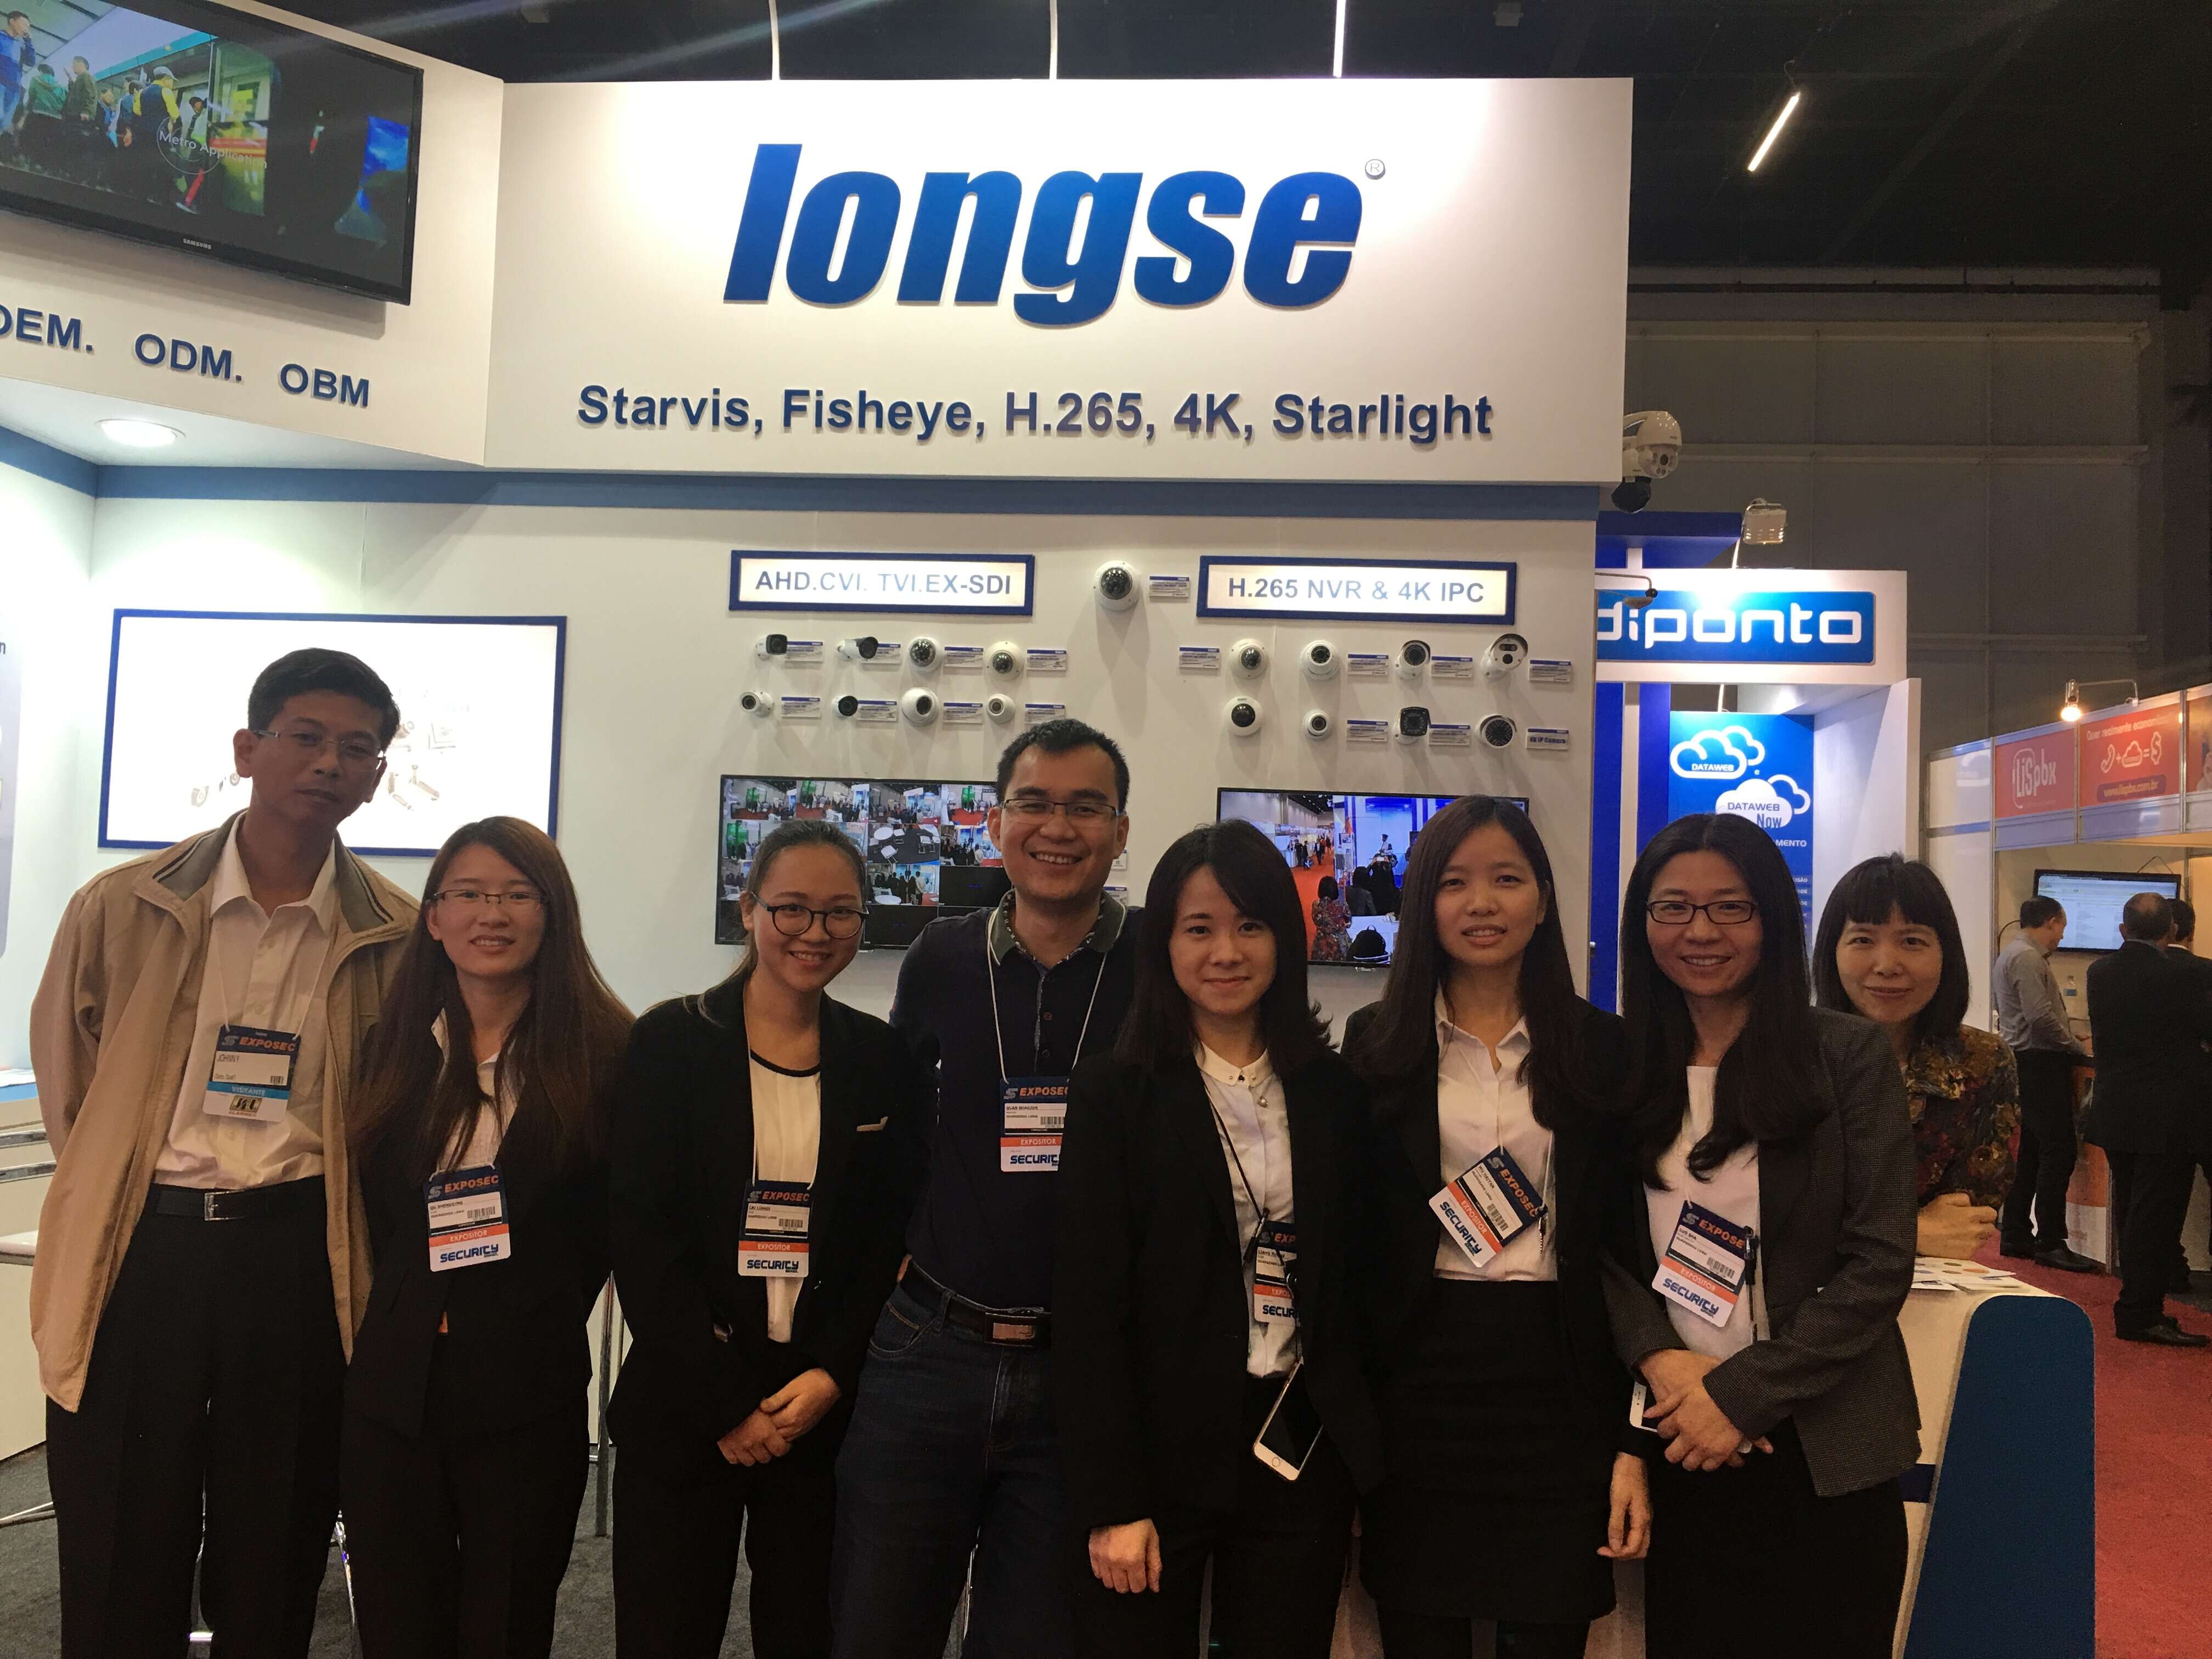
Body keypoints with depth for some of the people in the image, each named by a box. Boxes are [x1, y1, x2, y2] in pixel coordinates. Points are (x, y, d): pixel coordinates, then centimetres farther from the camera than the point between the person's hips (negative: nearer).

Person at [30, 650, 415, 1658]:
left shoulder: (398, 939, -2)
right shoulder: (123, 908, 0)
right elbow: (64, 1067, 12)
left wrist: (331, 1217, 6)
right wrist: (117, 1190, 13)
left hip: (300, 1260, 0)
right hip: (136, 1250, 1)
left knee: (271, 1574, 12)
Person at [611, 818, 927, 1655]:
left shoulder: (883, 1060, 4)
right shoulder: (672, 1042, -3)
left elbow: (891, 1240, 5)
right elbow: (642, 1238, -7)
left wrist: (831, 1377, -8)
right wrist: (727, 1404, -10)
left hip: (829, 1410, 2)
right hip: (682, 1413, -1)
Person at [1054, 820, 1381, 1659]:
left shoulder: (1333, 1092, 6)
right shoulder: (1115, 1090, -5)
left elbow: (1356, 1278, 10)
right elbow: (1087, 1306, -8)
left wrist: (1361, 1462, 4)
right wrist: (1112, 1502, -12)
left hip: (1305, 1459, 3)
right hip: (1159, 1453, -3)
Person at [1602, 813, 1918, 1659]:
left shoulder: (1850, 1057, -6)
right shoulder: (1624, 1066, 2)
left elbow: (1879, 1264, -9)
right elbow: (1606, 1248, 4)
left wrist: (1742, 1394, -14)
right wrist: (1660, 1358, -14)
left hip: (1824, 1450, -2)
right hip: (1677, 1445, 2)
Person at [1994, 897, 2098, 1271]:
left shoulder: (2014, 953, 18)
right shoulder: (2027, 958, -15)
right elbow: (2041, 1018, -22)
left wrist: (2071, 1043, 15)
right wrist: (2080, 1051, -11)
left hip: (2026, 1061, 11)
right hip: (2041, 1063, -11)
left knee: (2032, 1152, 13)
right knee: (2058, 1152, -8)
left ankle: (2015, 1235, 17)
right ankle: (2051, 1242, -6)